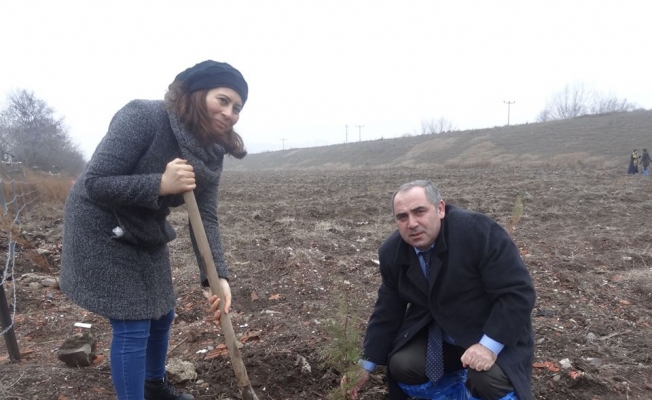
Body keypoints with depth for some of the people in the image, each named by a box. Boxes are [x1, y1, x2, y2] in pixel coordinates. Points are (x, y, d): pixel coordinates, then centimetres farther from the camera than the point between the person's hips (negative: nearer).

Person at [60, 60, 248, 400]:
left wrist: (217, 275, -24)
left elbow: (205, 218, -12)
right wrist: (161, 184, -38)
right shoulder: (143, 116, -26)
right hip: (101, 232, -7)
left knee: (161, 315, 19)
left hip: (147, 235, 8)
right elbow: (95, 183, -28)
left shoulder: (210, 152, -6)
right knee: (132, 327, -6)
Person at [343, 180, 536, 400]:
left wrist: (490, 345, -32)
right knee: (401, 366, -15)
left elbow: (518, 291, -24)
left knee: (488, 379, -31)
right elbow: (387, 312, -1)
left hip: (496, 335, -5)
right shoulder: (392, 252, -10)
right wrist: (366, 365, -2)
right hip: (439, 334, 5)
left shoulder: (479, 231, -26)